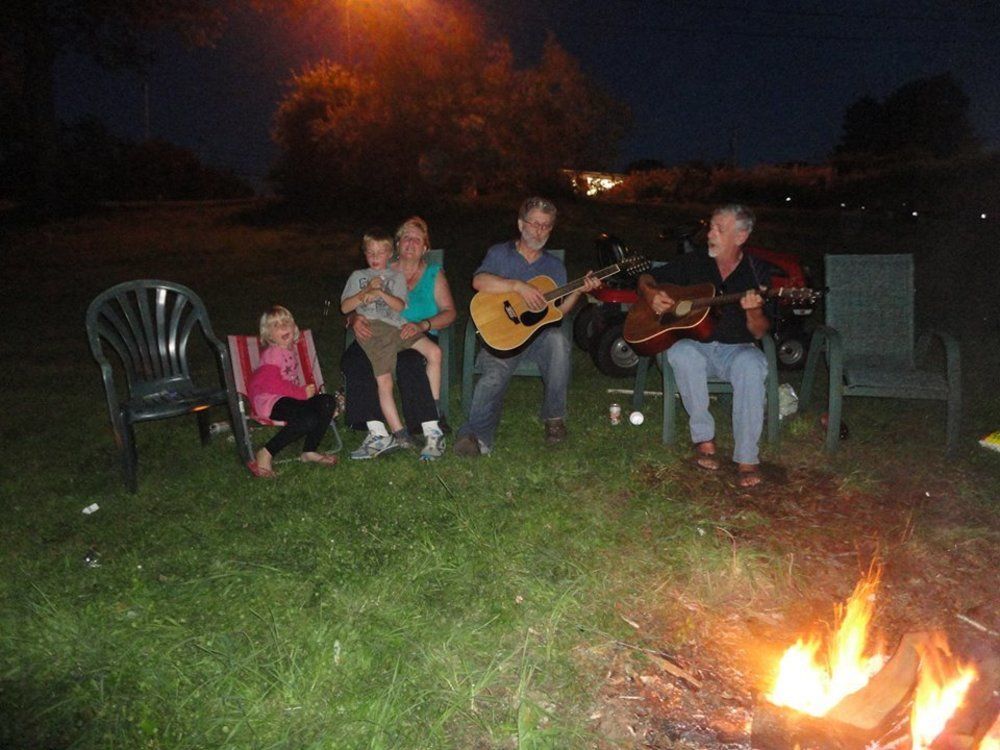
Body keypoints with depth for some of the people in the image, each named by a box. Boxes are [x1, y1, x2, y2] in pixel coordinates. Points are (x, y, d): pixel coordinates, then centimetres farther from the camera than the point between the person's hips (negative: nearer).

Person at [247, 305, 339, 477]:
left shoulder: (290, 349, 16)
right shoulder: (271, 354, -11)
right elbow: (272, 384, -19)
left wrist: (307, 389, 4)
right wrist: (302, 393, -17)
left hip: (288, 397, 9)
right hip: (271, 401, -9)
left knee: (328, 402, -7)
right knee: (309, 419, -29)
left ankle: (309, 452, -3)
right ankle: (265, 455, -22)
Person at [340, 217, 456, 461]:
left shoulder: (434, 274, 15)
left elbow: (449, 313, 2)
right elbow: (352, 308, 13)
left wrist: (421, 325, -18)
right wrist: (355, 319, -14)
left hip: (418, 338, -2)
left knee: (407, 362, -38)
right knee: (352, 360, -30)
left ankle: (433, 434, -31)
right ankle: (378, 435, -30)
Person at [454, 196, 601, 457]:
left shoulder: (554, 265, 18)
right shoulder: (500, 254, 8)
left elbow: (558, 311, 11)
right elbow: (479, 282, -13)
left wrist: (578, 291, -6)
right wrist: (519, 286, -22)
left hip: (539, 334, 2)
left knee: (558, 340, -32)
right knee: (494, 376, -31)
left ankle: (554, 418, -20)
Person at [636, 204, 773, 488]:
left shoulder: (758, 272, 3)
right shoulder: (693, 262, 6)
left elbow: (759, 332, 0)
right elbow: (645, 279, 14)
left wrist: (753, 311, -22)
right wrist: (651, 295, -9)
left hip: (736, 348, -1)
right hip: (694, 344, 1)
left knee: (752, 364, -36)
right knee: (681, 354, -36)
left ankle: (747, 459, -29)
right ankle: (704, 439, -23)